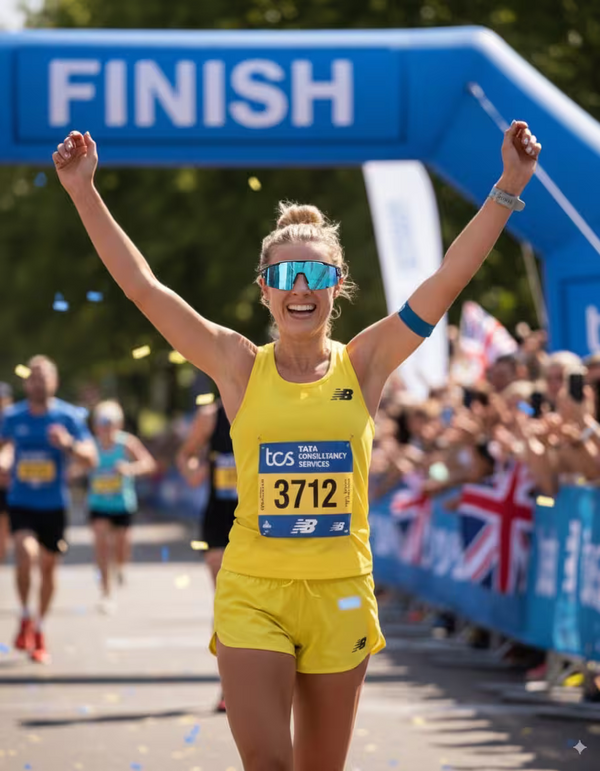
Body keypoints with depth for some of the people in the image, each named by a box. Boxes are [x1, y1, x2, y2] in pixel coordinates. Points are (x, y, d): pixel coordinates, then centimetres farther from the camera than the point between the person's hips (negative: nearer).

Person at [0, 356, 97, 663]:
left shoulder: (68, 416, -6)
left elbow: (91, 459, -11)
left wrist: (69, 445, -29)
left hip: (53, 504, 0)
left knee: (48, 567, 9)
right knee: (25, 553, -25)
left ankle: (39, 632, 28)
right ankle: (25, 619, -3)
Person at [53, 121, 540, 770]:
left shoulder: (363, 365, 1)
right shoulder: (240, 368, 0)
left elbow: (448, 280, -3)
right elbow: (142, 286, -3)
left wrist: (509, 186, -9)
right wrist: (84, 193, -7)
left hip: (341, 593, 1)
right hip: (252, 593, -1)